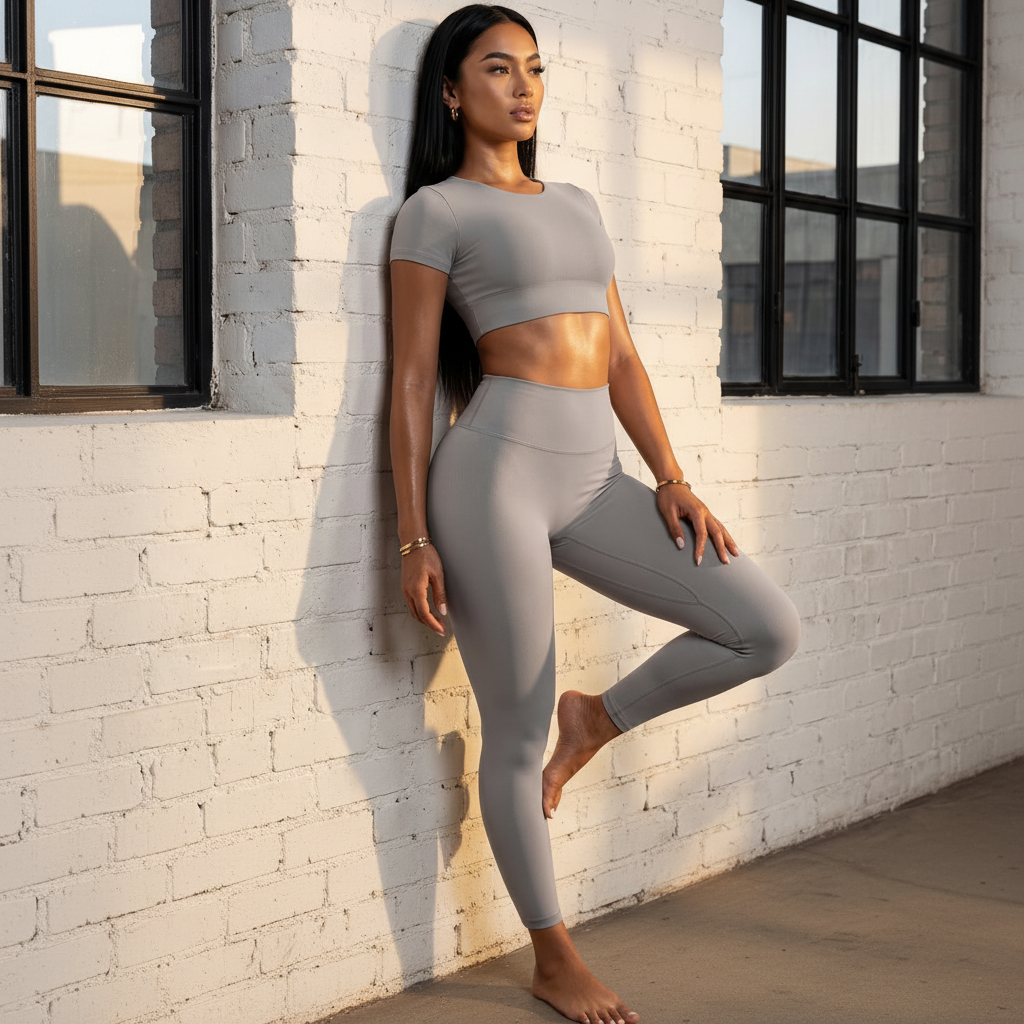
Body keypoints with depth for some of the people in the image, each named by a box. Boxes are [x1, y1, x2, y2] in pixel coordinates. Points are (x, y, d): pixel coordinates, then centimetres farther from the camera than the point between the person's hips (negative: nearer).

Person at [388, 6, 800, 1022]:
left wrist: (670, 478, 6)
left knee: (768, 631, -5)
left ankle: (597, 717, 18)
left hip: (592, 480, 6)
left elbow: (621, 354, 17)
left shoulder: (576, 204, 21)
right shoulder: (436, 209, 2)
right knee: (516, 736, 1)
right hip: (497, 471, -6)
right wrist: (414, 538, -6)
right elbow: (412, 377, -1)